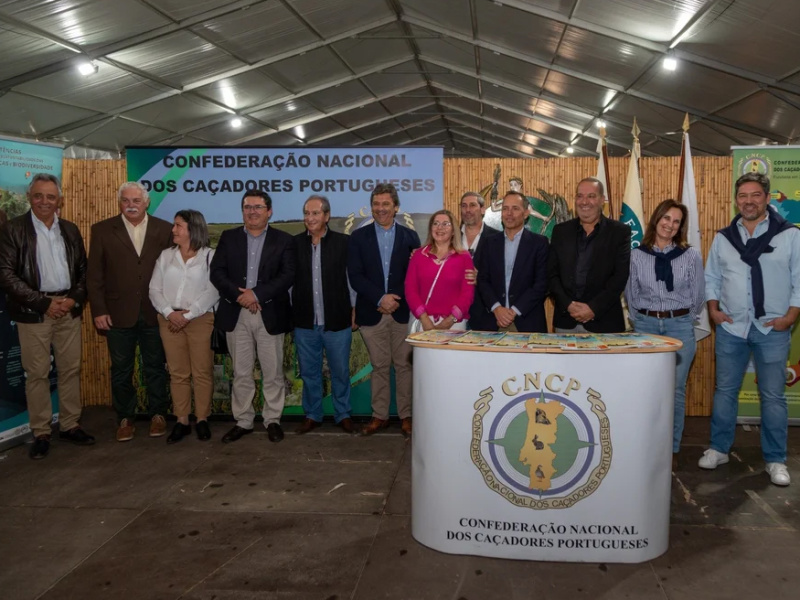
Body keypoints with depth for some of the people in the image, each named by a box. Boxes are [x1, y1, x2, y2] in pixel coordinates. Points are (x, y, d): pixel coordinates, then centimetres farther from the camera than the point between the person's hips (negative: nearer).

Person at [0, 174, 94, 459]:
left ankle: (70, 425, 21)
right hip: (34, 312, -4)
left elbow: (83, 270, 12)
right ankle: (41, 433, 14)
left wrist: (75, 298, -6)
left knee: (71, 369, 9)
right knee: (37, 373, 3)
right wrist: (44, 303, -14)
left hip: (69, 309, 4)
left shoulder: (70, 230, 10)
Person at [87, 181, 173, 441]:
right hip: (119, 313, 0)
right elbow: (94, 274, 0)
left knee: (155, 367, 11)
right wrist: (99, 310, -6)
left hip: (154, 312, 0)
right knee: (121, 370, 10)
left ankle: (158, 414, 26)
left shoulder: (164, 229, 1)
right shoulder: (102, 230, 1)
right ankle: (125, 418, 24)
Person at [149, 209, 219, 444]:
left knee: (202, 372, 0)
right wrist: (169, 312, -9)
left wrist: (188, 315, -14)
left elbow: (212, 291, -9)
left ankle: (202, 419, 11)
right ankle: (182, 421, 13)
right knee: (178, 373, 6)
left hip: (200, 319, -3)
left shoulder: (209, 256, 0)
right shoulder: (165, 256, 12)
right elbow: (155, 289, 7)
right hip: (170, 320, 4)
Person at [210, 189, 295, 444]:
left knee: (272, 373, 5)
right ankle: (243, 421, 20)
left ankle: (273, 420, 18)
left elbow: (288, 276, -9)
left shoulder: (283, 240, 3)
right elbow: (217, 272, 1)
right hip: (236, 314, 2)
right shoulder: (228, 237, 9)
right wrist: (239, 294, -15)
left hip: (270, 315, -2)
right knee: (241, 373, 9)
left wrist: (256, 294, -18)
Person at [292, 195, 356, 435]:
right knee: (309, 373, 13)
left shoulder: (343, 242, -4)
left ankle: (343, 415, 28)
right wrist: (290, 314, -1)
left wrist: (355, 308, -3)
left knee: (340, 372, 11)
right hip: (305, 323, 2)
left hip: (337, 321, -1)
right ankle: (312, 415, 29)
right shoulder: (294, 243, 1)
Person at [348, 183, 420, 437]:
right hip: (372, 313, 0)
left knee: (404, 366, 4)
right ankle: (379, 415, 19)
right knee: (379, 366, 9)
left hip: (403, 311, 0)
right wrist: (381, 298, -14)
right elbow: (355, 275, -4)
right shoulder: (359, 237, 5)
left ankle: (406, 415, 14)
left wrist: (396, 300, -10)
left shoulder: (410, 236, 6)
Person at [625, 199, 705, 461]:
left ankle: (672, 448, 15)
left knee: (675, 389, 3)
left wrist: (681, 319, 12)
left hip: (679, 326, -1)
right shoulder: (637, 256, 1)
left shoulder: (691, 256, -2)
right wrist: (642, 322, 12)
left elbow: (698, 296, 6)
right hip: (646, 326, 1)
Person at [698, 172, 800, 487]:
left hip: (772, 330, -2)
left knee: (773, 396, 4)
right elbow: (711, 278, 12)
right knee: (725, 391, 10)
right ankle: (718, 449, 23)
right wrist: (713, 309, 0)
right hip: (730, 328, 3)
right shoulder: (723, 237, 7)